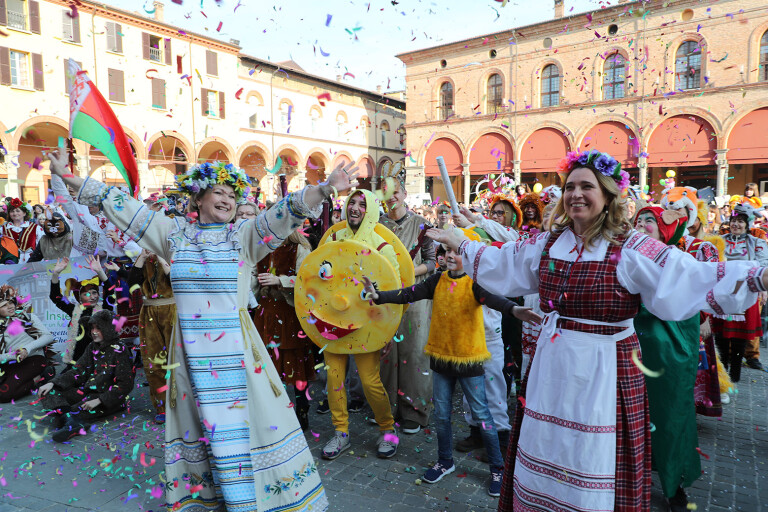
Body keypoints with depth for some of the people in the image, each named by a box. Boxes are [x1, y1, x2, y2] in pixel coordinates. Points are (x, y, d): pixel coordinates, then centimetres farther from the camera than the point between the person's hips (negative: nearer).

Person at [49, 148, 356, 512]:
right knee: (195, 422, 13)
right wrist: (68, 176, 12)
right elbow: (120, 204, 11)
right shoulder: (175, 233, 6)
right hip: (190, 346, 3)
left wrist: (324, 189, -30)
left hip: (234, 346, -2)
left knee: (244, 420, 2)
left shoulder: (243, 236, -2)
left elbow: (287, 210, -16)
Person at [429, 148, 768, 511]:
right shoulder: (548, 243, 5)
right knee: (543, 458, 17)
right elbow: (499, 263, 17)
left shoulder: (631, 249, -11)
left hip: (604, 373, -5)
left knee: (593, 459, 8)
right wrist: (457, 242, 21)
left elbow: (694, 278, -17)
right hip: (550, 368, 5)